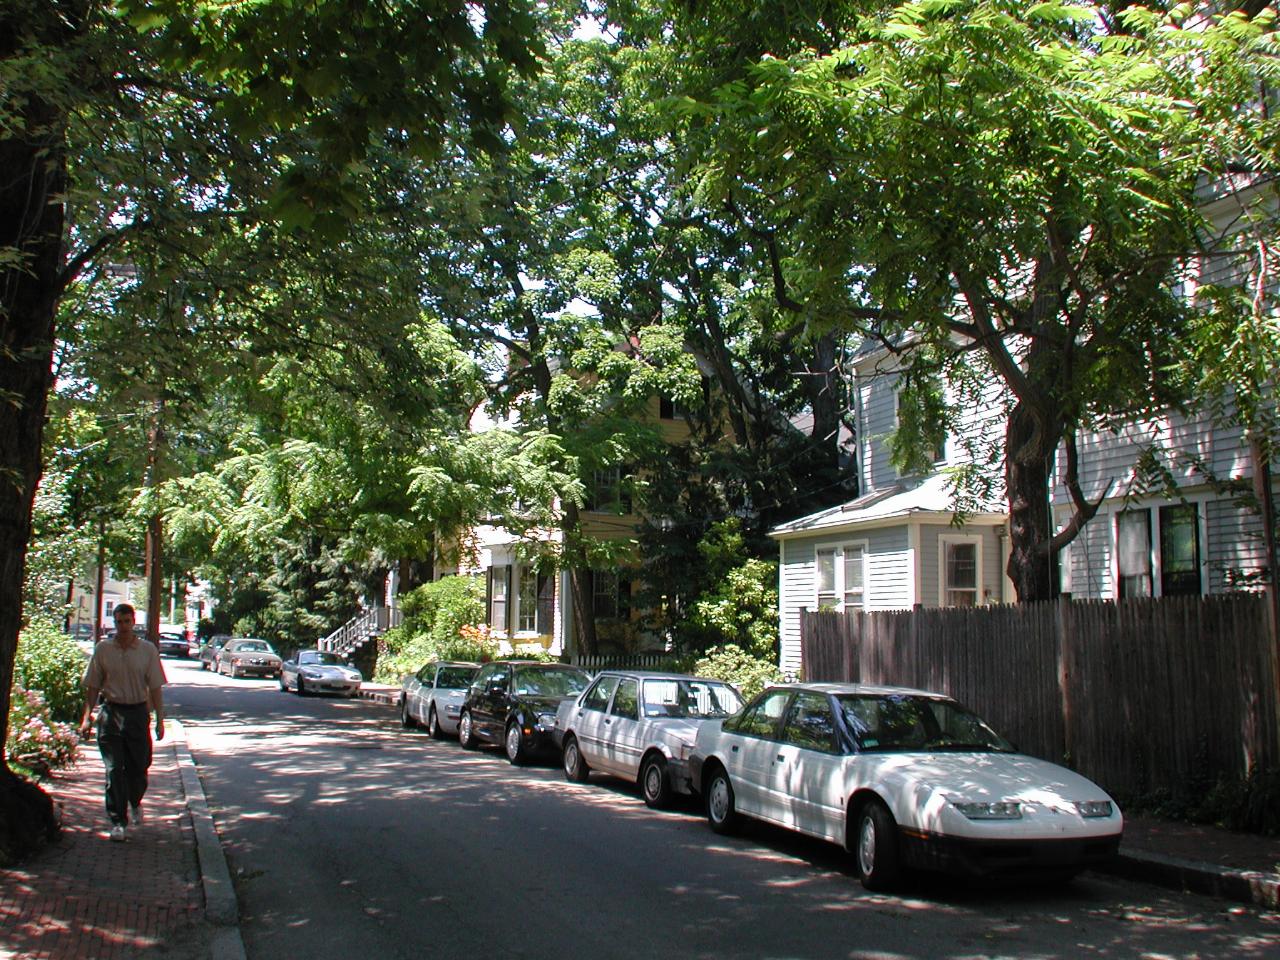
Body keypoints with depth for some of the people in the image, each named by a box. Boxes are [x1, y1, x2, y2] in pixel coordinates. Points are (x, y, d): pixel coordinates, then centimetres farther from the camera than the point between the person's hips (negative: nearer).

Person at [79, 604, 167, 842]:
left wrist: (160, 720, 1)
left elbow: (155, 688, 2)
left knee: (138, 766, 9)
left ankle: (135, 803, 39)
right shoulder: (103, 649, 0)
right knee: (114, 770, -4)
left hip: (138, 712, 1)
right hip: (110, 713, 0)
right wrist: (87, 716, -1)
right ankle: (117, 822, 2)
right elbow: (92, 686, 5)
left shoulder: (148, 650, -1)